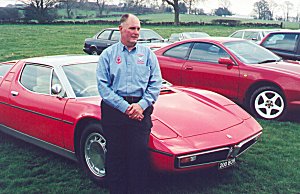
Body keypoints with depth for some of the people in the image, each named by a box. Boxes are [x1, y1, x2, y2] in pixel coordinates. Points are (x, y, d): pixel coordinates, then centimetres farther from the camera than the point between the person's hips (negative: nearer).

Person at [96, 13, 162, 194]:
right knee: (115, 154, 3)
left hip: (141, 110, 0)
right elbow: (103, 85, -1)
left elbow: (156, 84, 6)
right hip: (113, 109, 0)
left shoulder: (148, 54, 11)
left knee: (140, 153, -5)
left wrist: (141, 105, -10)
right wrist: (124, 107, -11)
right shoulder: (108, 54, 7)